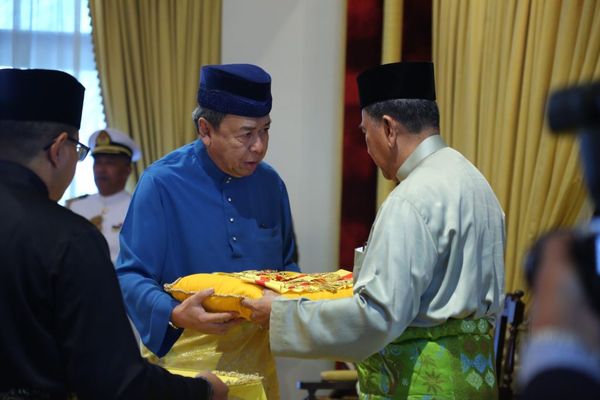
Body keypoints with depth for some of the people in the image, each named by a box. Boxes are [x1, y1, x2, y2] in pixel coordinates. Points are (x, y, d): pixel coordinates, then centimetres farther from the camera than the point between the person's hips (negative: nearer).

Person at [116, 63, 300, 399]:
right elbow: (131, 277, -15)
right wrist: (174, 314, -32)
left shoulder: (269, 183, 2)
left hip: (256, 357, 5)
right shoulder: (162, 183, -14)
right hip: (183, 355, -4)